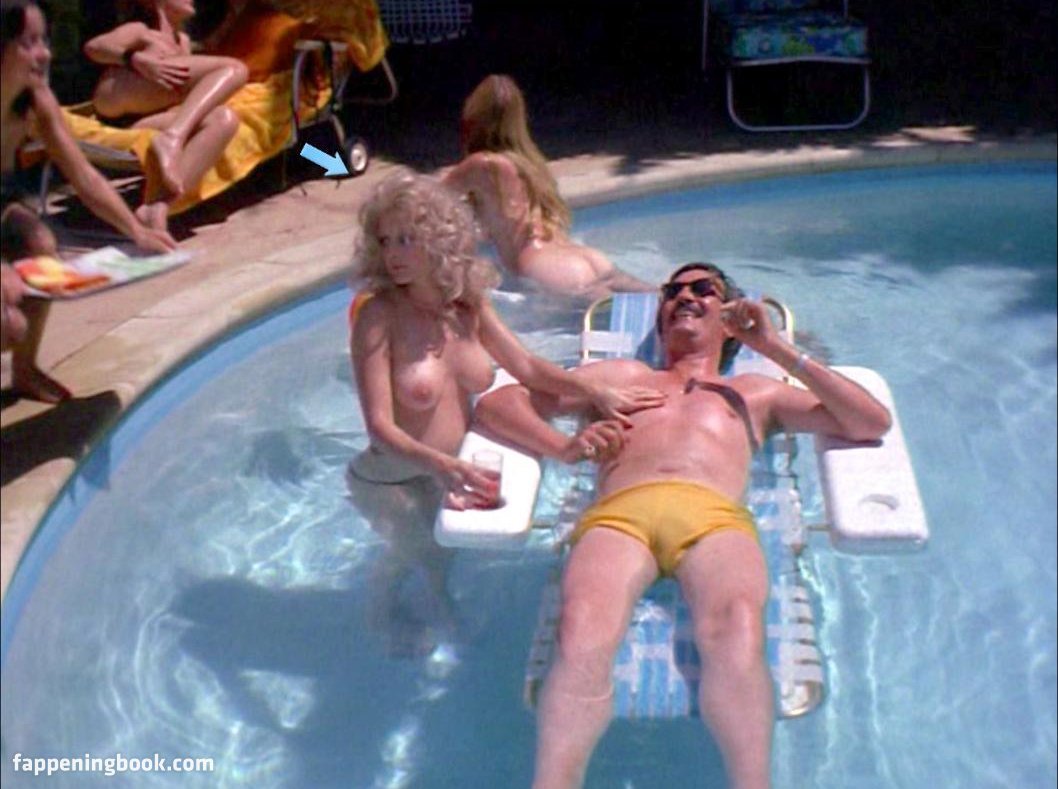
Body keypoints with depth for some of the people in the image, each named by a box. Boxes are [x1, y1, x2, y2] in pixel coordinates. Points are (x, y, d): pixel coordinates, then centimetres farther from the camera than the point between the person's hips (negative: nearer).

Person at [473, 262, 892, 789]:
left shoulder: (756, 393, 38)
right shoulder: (623, 376, 39)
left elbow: (873, 423, 26)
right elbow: (494, 406, 32)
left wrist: (778, 350, 21)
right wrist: (564, 446, 9)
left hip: (715, 516, 0)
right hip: (618, 514, 0)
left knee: (737, 627, -37)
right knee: (581, 631, -36)